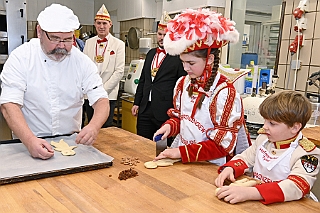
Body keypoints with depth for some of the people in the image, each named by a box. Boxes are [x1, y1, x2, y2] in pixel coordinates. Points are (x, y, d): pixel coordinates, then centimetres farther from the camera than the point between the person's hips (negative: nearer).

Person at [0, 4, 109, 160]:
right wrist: (30, 140, -31)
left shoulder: (82, 61, -2)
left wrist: (94, 127, -27)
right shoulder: (20, 58, -7)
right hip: (28, 143, 0)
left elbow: (101, 100, -5)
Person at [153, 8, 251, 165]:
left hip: (210, 165, -5)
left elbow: (223, 144, -15)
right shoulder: (183, 83, 3)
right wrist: (169, 126, -4)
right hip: (182, 160, 5)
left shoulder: (224, 92, -16)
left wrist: (182, 152, -19)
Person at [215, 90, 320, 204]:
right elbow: (245, 158, 15)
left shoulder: (308, 153, -13)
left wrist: (249, 193, -38)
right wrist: (230, 169, -9)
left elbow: (296, 187, -27)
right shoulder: (264, 138, 5)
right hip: (256, 203, 5)